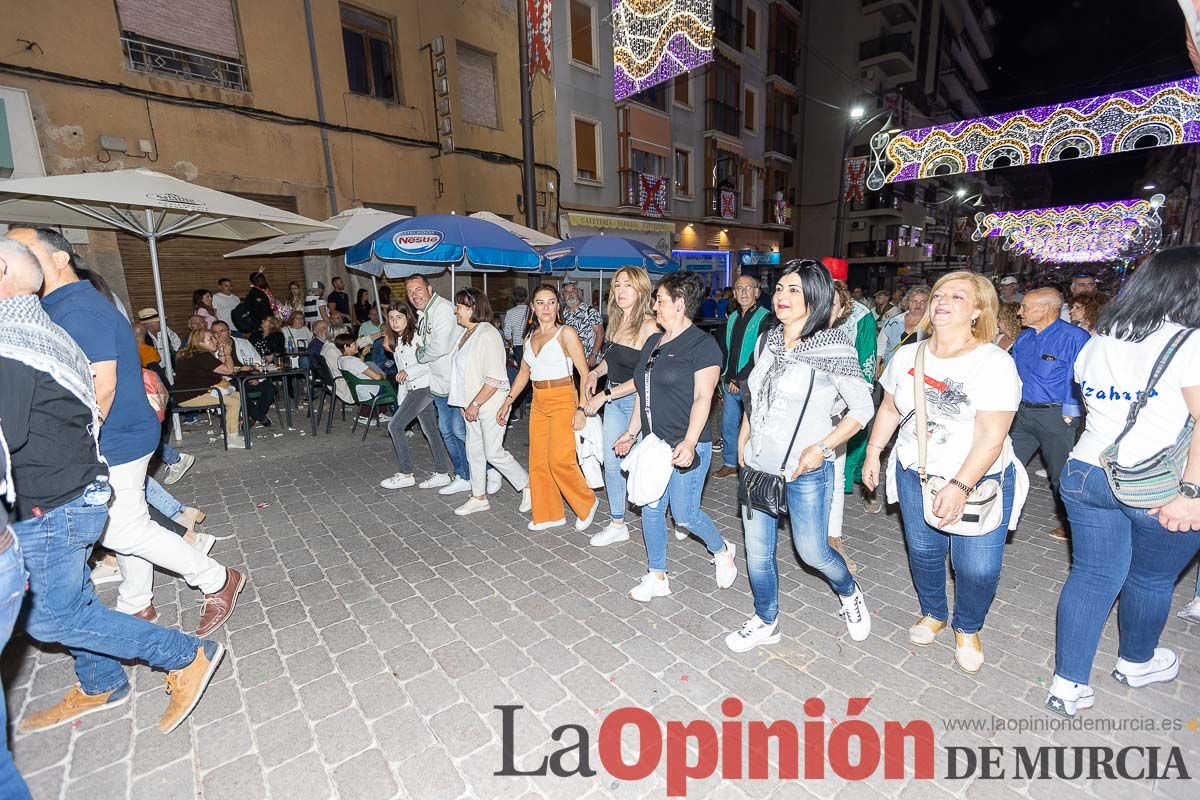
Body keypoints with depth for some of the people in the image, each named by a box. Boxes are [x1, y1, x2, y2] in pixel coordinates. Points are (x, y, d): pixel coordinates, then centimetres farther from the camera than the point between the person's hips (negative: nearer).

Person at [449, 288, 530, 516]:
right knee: (474, 450, 14)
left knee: (493, 453, -3)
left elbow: (495, 379, -23)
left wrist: (475, 404, -21)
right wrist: (465, 403, 11)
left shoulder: (488, 334, -18)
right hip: (472, 405, 9)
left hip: (490, 406, -9)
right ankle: (479, 497, 27)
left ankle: (527, 485, 15)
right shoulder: (467, 334, 11)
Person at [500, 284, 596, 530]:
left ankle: (587, 503, 14)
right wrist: (507, 402, 16)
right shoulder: (530, 336, 11)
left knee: (560, 460, -10)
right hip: (538, 402, 6)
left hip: (563, 401, -6)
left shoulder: (566, 333, -7)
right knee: (538, 461, 8)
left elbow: (585, 373, -10)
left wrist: (582, 409, -17)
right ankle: (548, 514, 23)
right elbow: (524, 373, 20)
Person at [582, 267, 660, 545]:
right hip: (613, 400, 8)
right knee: (611, 463, 12)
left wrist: (604, 395, -19)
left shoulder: (648, 326, -17)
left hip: (637, 399, -8)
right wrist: (595, 372, 4)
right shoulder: (616, 321, 7)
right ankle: (617, 525, 27)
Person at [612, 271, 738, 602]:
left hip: (685, 447, -7)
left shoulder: (702, 344, -10)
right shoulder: (652, 343, 13)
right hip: (653, 444, 7)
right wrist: (631, 433, 14)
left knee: (684, 514, 1)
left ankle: (722, 551, 31)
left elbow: (702, 397, -17)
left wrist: (689, 442, -26)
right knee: (651, 510, 10)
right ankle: (657, 577, 26)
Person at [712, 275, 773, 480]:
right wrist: (724, 376, 13)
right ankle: (730, 463, 27)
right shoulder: (733, 317, 14)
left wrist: (740, 379, -16)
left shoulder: (765, 318, -8)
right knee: (728, 424, 13)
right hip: (730, 383, 7)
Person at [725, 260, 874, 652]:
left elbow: (863, 408, -8)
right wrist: (742, 443, 10)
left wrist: (822, 448, -18)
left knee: (812, 551, 8)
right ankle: (766, 623, 36)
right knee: (757, 552, 13)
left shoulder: (832, 347, -12)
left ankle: (849, 593, 43)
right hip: (758, 466, 5)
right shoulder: (768, 341, 5)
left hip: (805, 471, -5)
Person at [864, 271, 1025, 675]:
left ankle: (967, 629, 29)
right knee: (923, 551, 11)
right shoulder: (906, 356, 1)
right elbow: (889, 408, 12)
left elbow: (991, 436, -19)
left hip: (980, 481, -3)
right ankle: (933, 614, 40)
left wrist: (960, 486, -26)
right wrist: (873, 452, 9)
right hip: (916, 474, 4)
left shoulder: (995, 363, -14)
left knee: (978, 569, -2)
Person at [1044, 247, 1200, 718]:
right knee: (1151, 579, 18)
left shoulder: (1097, 342, 6)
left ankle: (1068, 684, 14)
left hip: (1087, 473, 4)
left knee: (1092, 575, 11)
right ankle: (1135, 662, 41)